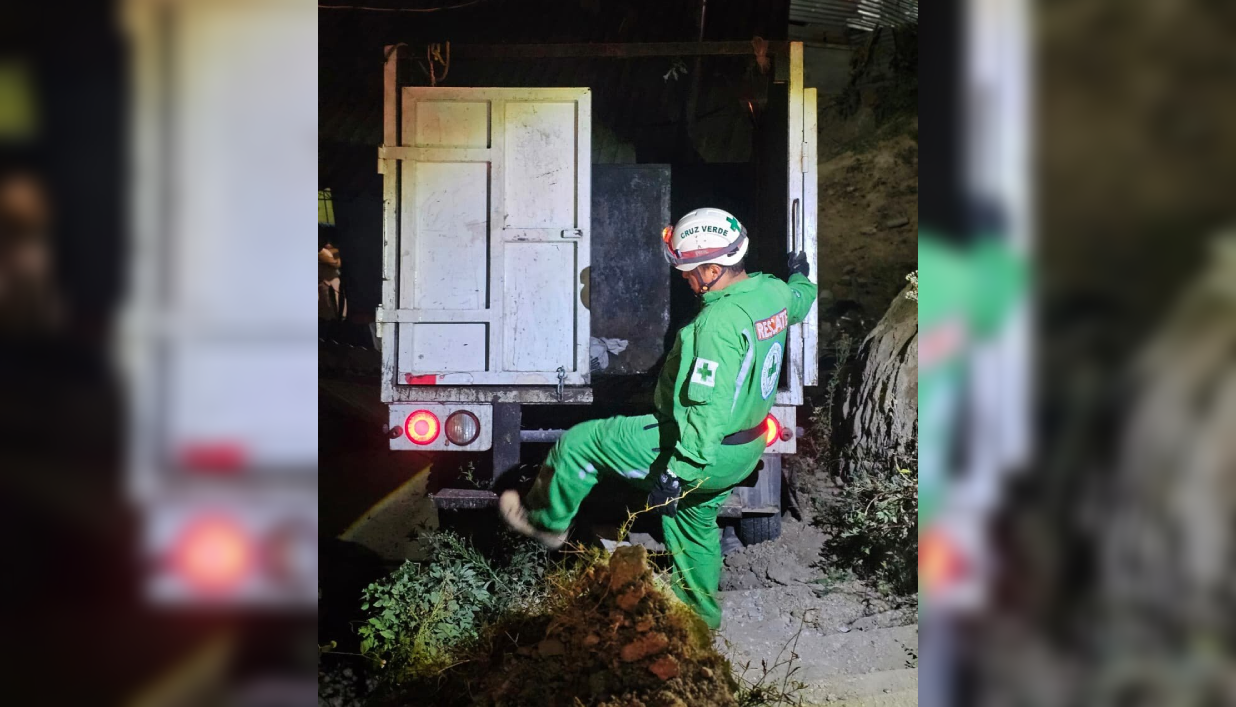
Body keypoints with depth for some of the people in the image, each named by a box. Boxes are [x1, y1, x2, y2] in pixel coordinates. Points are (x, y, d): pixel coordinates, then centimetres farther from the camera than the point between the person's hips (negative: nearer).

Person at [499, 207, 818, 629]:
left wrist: (676, 470, -34)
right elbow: (800, 300, 24)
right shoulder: (773, 291, -4)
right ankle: (700, 613, 46)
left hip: (701, 451, -9)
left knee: (578, 444, 4)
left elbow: (709, 409, -35)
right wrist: (800, 277, 46)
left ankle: (548, 522, 27)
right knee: (694, 519, 32)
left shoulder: (719, 322, -31)